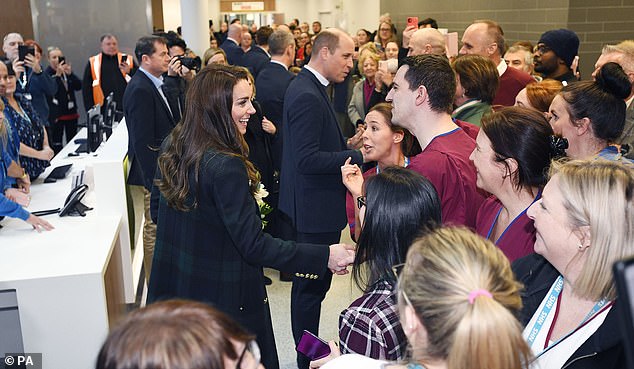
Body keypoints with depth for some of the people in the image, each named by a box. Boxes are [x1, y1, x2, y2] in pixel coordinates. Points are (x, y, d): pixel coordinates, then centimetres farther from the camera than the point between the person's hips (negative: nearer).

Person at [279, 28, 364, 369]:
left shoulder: (308, 87, 11)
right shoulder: (306, 95, -21)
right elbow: (307, 159, -26)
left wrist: (348, 146, 5)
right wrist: (359, 155, -24)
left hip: (313, 204, 11)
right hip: (315, 209, -11)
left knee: (311, 284, 20)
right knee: (312, 286, 3)